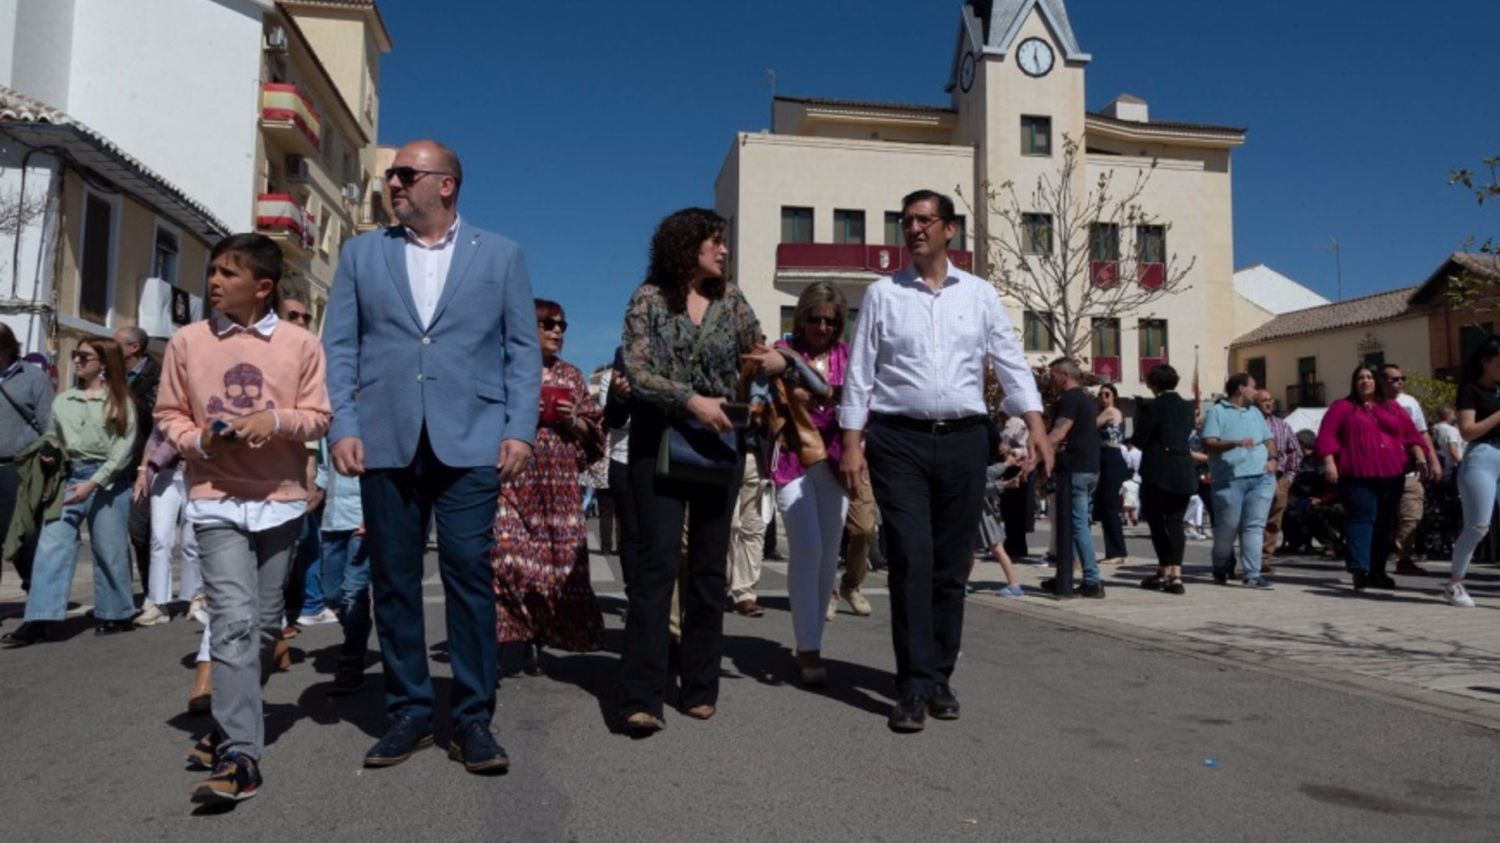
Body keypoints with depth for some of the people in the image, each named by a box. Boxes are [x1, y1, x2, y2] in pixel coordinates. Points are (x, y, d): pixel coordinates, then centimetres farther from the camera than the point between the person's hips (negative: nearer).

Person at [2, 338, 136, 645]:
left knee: (108, 549, 3)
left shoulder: (120, 401, 0)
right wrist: (49, 454, -2)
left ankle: (115, 614, 18)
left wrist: (92, 482, -13)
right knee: (51, 545, -6)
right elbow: (53, 438, 22)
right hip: (69, 478, 4)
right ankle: (40, 619, -6)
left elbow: (123, 449, -6)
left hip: (108, 481, -4)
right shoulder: (63, 401, 12)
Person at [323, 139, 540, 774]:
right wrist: (343, 427, -2)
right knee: (394, 580, 6)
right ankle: (408, 712, 19)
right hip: (386, 442, 2)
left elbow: (523, 348, 6)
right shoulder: (361, 254, 15)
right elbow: (339, 346, 10)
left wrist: (520, 430, -4)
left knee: (470, 576, -3)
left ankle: (473, 719, 7)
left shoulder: (500, 256, 10)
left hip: (469, 442, -2)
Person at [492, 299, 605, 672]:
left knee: (562, 562, 1)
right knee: (509, 554, -14)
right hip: (514, 480, -3)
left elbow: (594, 432, 16)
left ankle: (537, 637, 16)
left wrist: (575, 421, -4)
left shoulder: (571, 375, 14)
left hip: (561, 486, 3)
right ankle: (516, 631, 0)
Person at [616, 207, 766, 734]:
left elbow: (760, 359, 14)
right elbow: (637, 373, -9)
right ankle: (640, 697, -9)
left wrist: (777, 360, -9)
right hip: (659, 443, -3)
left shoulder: (731, 300, 10)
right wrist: (692, 401, -22)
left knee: (709, 566, 6)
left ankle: (700, 688, 15)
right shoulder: (648, 298, 0)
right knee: (658, 561, -11)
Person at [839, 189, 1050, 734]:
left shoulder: (980, 294, 10)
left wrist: (1037, 428, -5)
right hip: (898, 441, -2)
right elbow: (859, 373, 4)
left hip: (964, 442, 2)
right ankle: (915, 687, -1)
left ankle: (940, 678, 20)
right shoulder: (882, 293, 6)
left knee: (952, 566, 7)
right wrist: (851, 444, -3)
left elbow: (1012, 363, 6)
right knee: (912, 561, -8)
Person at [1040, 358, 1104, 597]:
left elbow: (1058, 434, -22)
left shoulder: (1069, 399, -11)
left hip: (1075, 470, -10)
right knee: (1072, 524, 13)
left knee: (1078, 525, -7)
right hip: (1090, 468, 10)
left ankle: (1092, 582, -7)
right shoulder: (1086, 398, 20)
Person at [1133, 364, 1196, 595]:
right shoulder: (1187, 407, 8)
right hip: (1184, 474, 5)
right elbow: (1187, 435, 15)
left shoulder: (1151, 407, -11)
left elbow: (1139, 440, -9)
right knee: (1176, 522, 7)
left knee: (1157, 522, 6)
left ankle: (1165, 571, 10)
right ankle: (1175, 574, -1)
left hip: (1157, 473, -5)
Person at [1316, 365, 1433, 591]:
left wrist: (1420, 457, 5)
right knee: (1362, 517, -15)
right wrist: (1329, 462, -12)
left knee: (1385, 523, 7)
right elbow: (1326, 435, -1)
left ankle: (1377, 572, 14)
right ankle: (1359, 569, -24)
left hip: (1392, 475, 5)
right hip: (1358, 476, -5)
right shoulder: (1342, 407, 7)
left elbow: (1411, 434, 18)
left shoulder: (1392, 407, 20)